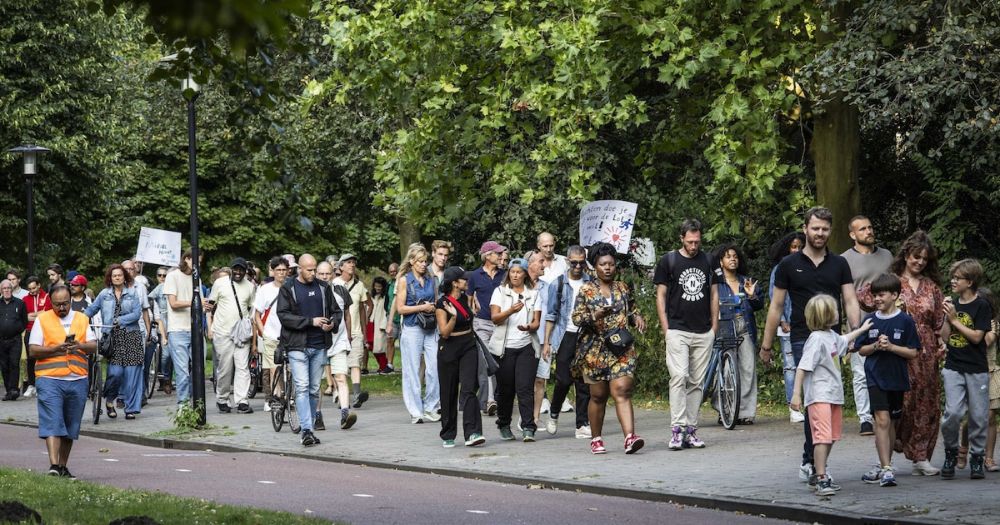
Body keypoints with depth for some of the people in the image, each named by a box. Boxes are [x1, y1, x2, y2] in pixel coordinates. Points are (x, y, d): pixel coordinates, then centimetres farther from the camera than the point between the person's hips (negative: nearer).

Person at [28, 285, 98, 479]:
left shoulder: (82, 319, 15)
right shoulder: (42, 319, 6)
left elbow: (94, 346, 10)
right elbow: (32, 350, 0)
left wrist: (80, 345, -12)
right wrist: (55, 349, -15)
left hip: (77, 380, 3)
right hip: (49, 378, -3)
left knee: (70, 427, 8)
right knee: (52, 424, -13)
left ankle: (63, 467, 18)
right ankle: (53, 465, -19)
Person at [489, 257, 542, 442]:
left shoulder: (533, 294, 11)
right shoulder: (500, 291, 7)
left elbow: (536, 322, 6)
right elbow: (495, 318, -5)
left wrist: (529, 327, -17)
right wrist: (511, 311, -23)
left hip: (526, 346, 0)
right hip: (504, 347, 0)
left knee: (525, 388, -10)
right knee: (505, 389, 4)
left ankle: (528, 428, -12)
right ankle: (504, 426, 19)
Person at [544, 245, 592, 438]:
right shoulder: (558, 284, 5)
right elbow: (551, 315, 7)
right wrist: (547, 342, 3)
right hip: (565, 336, -1)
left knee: (584, 382, 0)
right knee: (564, 380, -7)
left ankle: (583, 425, 6)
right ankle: (553, 415, 18)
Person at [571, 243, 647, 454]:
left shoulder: (623, 288, 12)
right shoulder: (586, 290, 2)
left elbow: (631, 311, 25)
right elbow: (576, 318, -3)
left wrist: (636, 318, 2)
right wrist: (595, 316, -20)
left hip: (622, 349, 1)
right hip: (595, 349, -1)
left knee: (622, 391, -13)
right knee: (598, 395, 5)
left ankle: (630, 437, -24)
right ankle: (596, 439, 20)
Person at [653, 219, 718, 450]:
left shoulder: (708, 261, 11)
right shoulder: (668, 261, 1)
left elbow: (714, 294, 16)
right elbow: (661, 296, 3)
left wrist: (714, 326, 9)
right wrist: (665, 328, -4)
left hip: (704, 333, 4)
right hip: (678, 331, -4)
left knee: (696, 382, 5)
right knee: (679, 377, -16)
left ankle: (691, 430, 9)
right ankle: (677, 429, -17)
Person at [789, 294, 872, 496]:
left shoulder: (831, 336, 14)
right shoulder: (816, 339, -15)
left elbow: (843, 341, 41)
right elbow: (803, 368, -19)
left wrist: (861, 329, 53)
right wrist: (796, 394, -23)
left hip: (834, 395, 10)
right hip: (819, 396, -10)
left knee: (830, 438, 13)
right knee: (822, 437, -17)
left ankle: (822, 475, 22)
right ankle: (821, 480, -21)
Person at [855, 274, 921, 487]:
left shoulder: (905, 321, -3)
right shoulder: (871, 320, 3)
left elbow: (913, 353, -3)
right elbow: (861, 350, 9)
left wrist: (891, 347, -16)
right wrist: (876, 346, -10)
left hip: (897, 379, 0)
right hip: (875, 377, 0)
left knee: (891, 423, 12)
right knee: (882, 420, -13)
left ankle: (884, 465, 26)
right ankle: (886, 469, -16)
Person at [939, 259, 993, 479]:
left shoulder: (981, 306, -6)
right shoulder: (952, 304, 9)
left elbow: (977, 336, -13)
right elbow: (945, 336, 6)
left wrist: (954, 319, -12)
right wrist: (947, 317, -7)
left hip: (977, 369, -2)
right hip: (953, 367, 3)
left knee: (978, 415, 4)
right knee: (953, 412, -12)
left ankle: (977, 457, 17)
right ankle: (950, 452, 8)